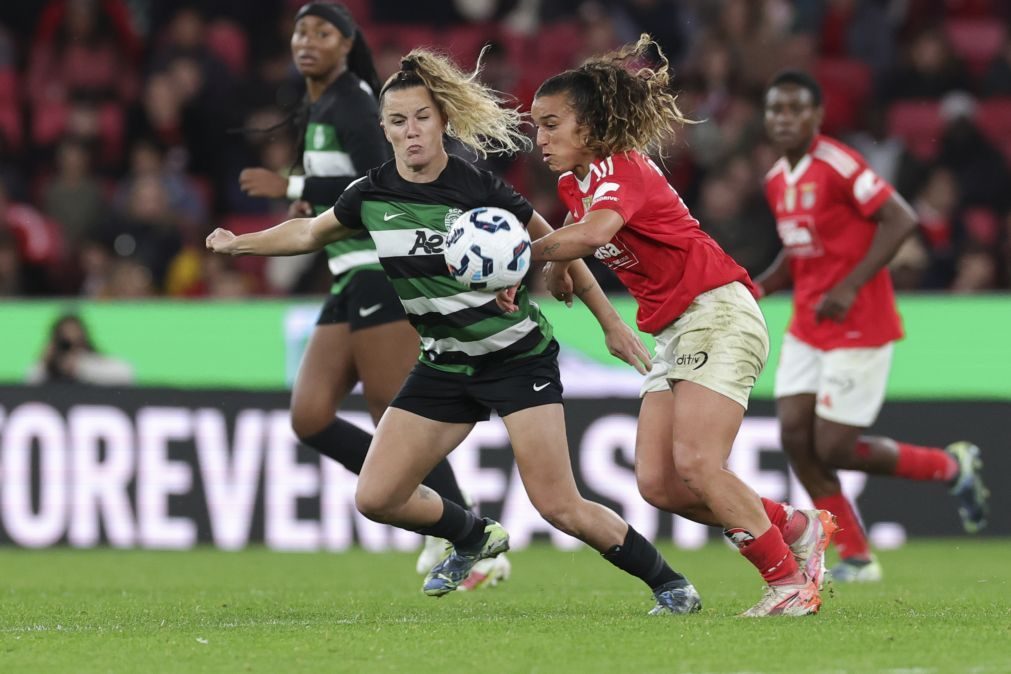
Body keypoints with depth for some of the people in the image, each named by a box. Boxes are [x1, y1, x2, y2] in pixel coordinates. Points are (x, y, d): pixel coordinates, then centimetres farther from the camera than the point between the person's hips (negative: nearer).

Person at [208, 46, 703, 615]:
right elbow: (311, 233, 18)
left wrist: (611, 322, -1)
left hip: (519, 358, -5)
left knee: (559, 506, -14)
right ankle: (475, 539, 27)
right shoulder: (372, 195, -4)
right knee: (376, 498, -2)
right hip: (444, 367, 5)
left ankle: (668, 583, 6)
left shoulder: (480, 189, -18)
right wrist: (240, 243, 10)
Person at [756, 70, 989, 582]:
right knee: (795, 436, -3)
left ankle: (952, 467, 14)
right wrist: (759, 287, 6)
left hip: (857, 327, -8)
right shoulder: (776, 181, 9)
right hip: (807, 325, 8)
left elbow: (900, 219, -20)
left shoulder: (838, 165, -16)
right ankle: (856, 558, 8)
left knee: (835, 448, -9)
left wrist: (851, 286, -24)